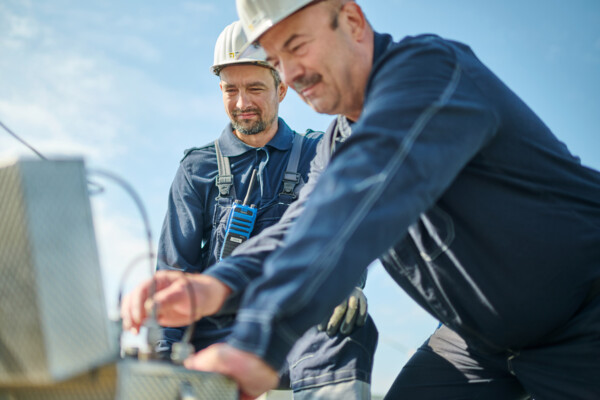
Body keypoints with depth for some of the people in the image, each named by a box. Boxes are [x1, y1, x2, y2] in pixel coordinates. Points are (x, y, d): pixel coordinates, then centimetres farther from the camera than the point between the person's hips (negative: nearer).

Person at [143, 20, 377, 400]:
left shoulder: (318, 155, 13)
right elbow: (175, 270, 10)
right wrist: (165, 354, -2)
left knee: (351, 325, -31)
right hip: (220, 330, 1)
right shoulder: (198, 169, 14)